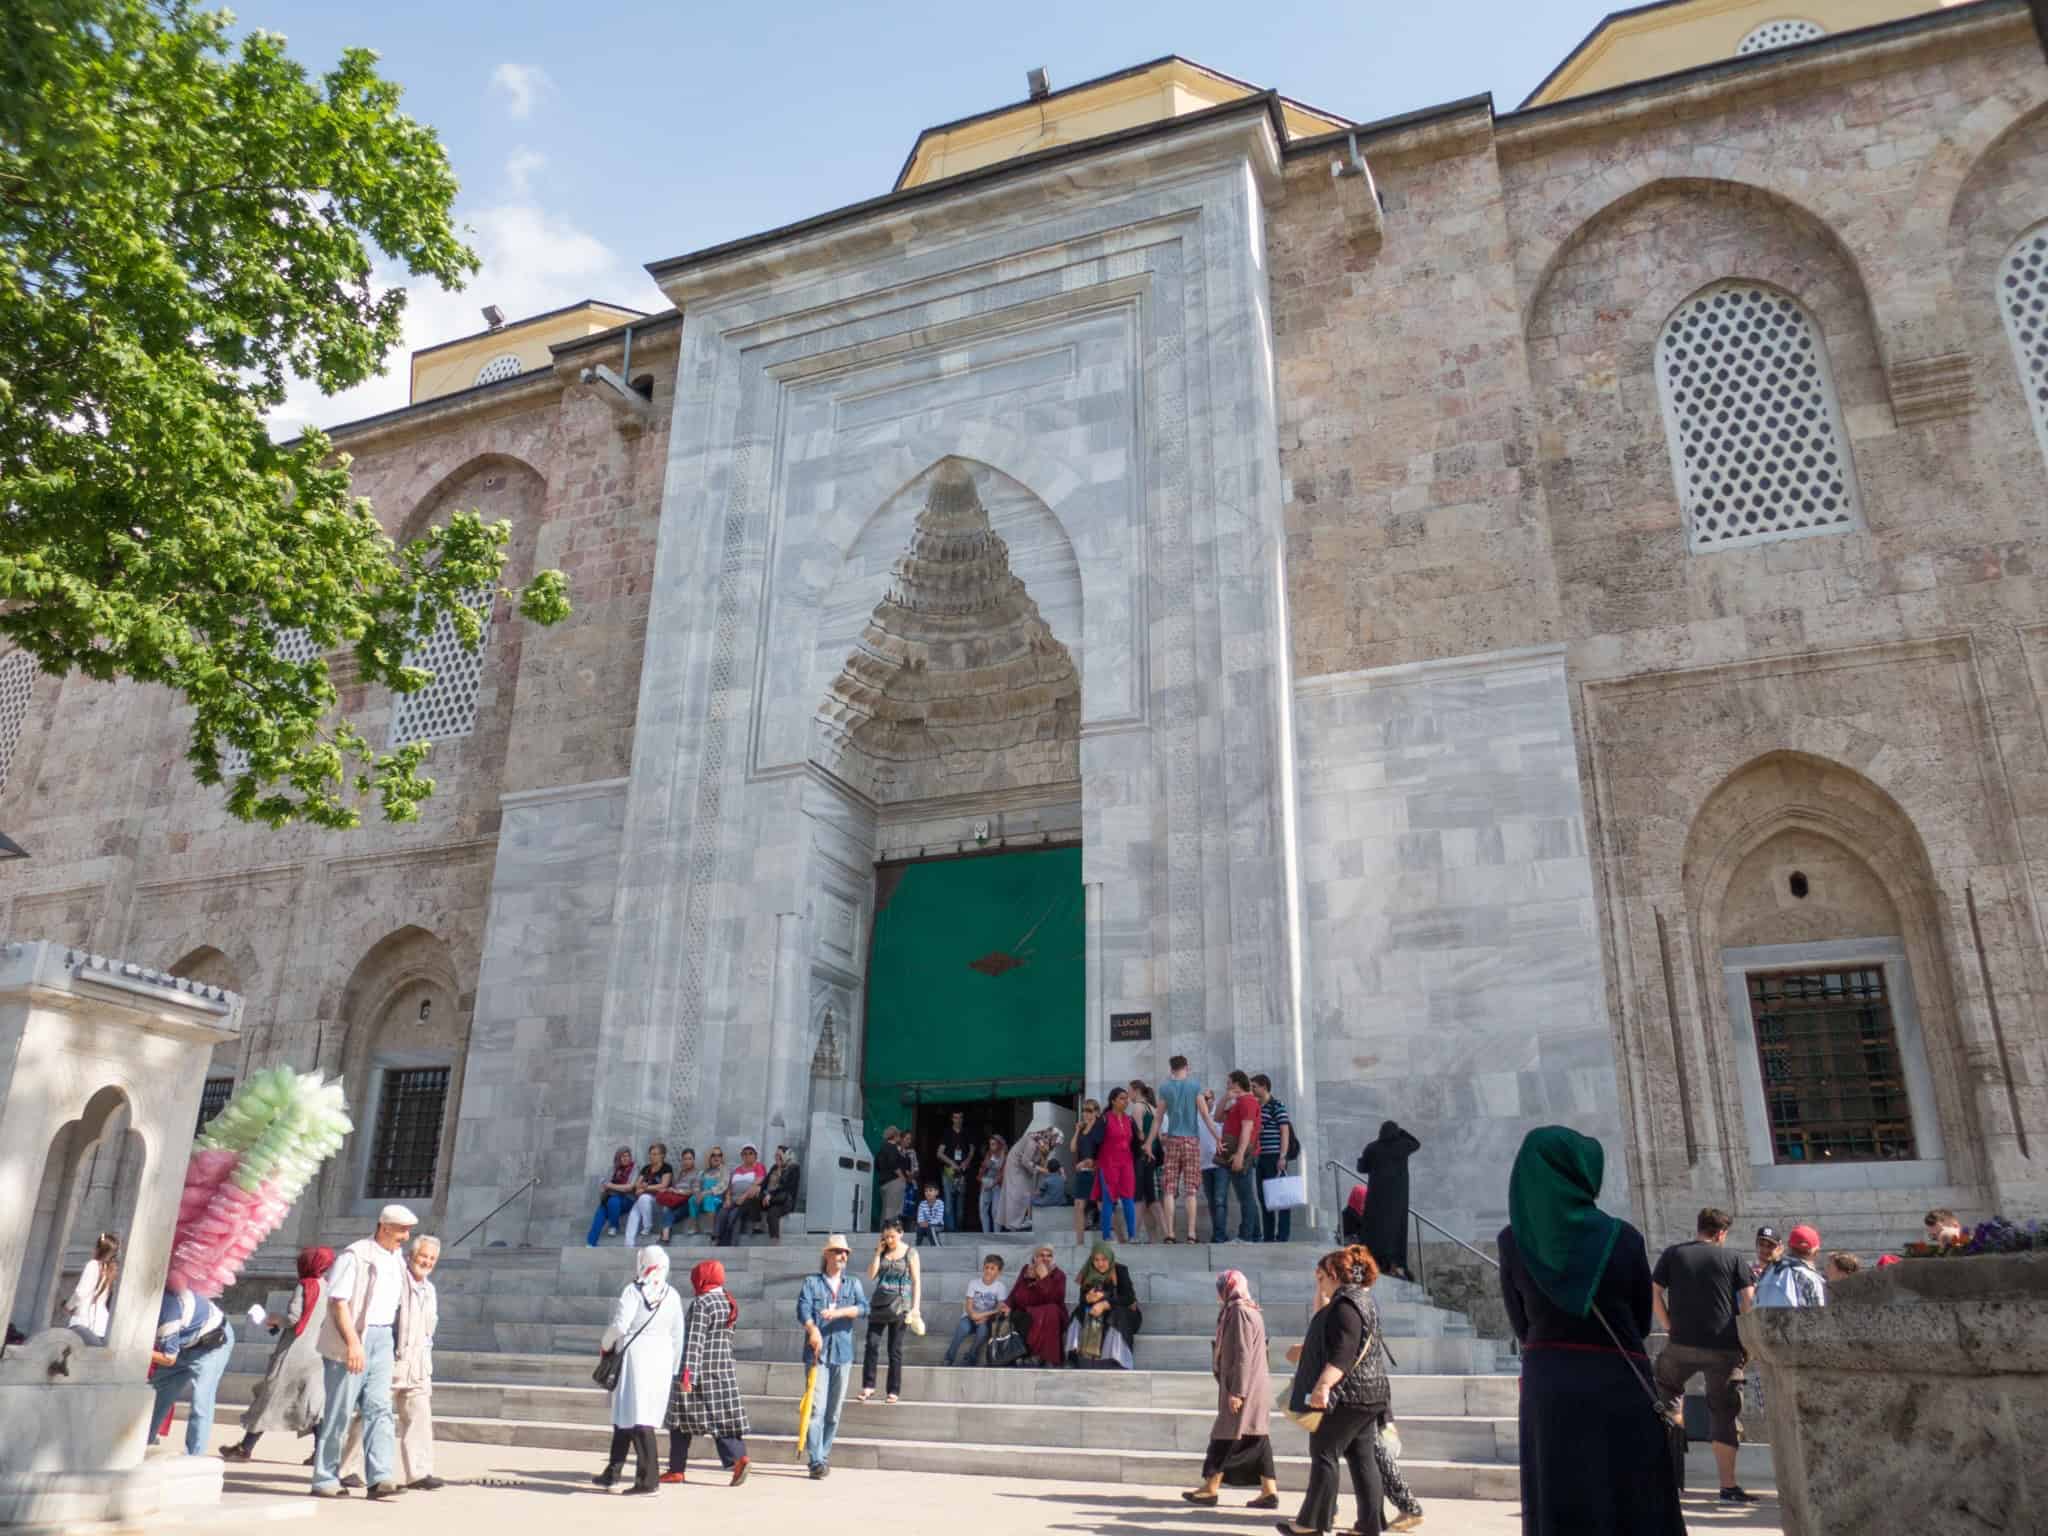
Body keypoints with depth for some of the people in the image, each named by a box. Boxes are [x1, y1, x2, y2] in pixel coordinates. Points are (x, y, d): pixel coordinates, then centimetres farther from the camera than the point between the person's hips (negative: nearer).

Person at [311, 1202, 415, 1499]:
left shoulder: (397, 1261, 14)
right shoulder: (355, 1255, -11)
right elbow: (337, 1301, -17)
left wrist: (396, 1343, 14)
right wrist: (352, 1342, -24)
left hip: (382, 1340, 7)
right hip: (350, 1342, -7)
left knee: (379, 1408, -1)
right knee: (340, 1411, 1)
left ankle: (381, 1478, -5)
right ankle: (324, 1480, 13)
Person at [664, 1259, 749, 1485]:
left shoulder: (701, 1304, -14)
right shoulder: (729, 1304, 11)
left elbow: (694, 1341, -21)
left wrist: (686, 1374, -25)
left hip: (700, 1371, -7)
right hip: (724, 1369, 7)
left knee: (681, 1418, 8)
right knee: (722, 1416, 4)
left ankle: (676, 1469, 15)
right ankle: (738, 1457, -15)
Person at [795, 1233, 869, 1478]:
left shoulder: (853, 1283, 13)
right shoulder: (811, 1282, 5)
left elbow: (864, 1308, -2)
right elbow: (803, 1309, -10)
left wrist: (839, 1312, -18)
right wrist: (813, 1330, -29)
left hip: (842, 1353, 3)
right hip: (817, 1353, -3)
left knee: (834, 1411, 8)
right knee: (817, 1408, -10)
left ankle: (824, 1455, 21)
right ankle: (816, 1461, -9)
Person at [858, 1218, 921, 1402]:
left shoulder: (910, 1253, -2)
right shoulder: (882, 1251, 8)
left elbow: (916, 1281, -3)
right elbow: (871, 1275, 3)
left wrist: (916, 1307, -10)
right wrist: (878, 1253, -4)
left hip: (899, 1304, -3)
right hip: (879, 1303, 3)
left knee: (895, 1349, 2)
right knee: (871, 1343, -6)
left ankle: (893, 1391, 9)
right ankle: (868, 1386, 2)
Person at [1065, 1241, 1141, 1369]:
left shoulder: (1120, 1271, -9)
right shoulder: (1089, 1274, 2)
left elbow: (1129, 1298, -18)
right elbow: (1082, 1299, -1)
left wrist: (1104, 1304, -29)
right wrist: (1089, 1298, -26)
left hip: (1122, 1312, -3)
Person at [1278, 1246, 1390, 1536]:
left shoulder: (1346, 1304, -17)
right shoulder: (1363, 1299, 16)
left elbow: (1343, 1353, -27)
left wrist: (1323, 1385, -33)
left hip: (1346, 1394, -10)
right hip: (1368, 1392, 10)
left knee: (1324, 1456, -1)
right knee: (1361, 1458, 9)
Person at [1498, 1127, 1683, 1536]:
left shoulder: (1512, 1241, -3)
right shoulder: (1624, 1238, -6)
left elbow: (1520, 1325, 7)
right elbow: (1641, 1323, 7)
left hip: (1548, 1388, 1)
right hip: (1620, 1388, -1)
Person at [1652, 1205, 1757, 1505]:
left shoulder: (1672, 1254, 7)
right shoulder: (1734, 1259, 4)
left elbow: (1654, 1293, 2)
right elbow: (1748, 1302, -3)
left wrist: (1668, 1327, 9)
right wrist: (1747, 1341, 7)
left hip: (1681, 1344, 1)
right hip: (1725, 1348, -1)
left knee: (1666, 1391, 25)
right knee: (1726, 1414, 8)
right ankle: (1728, 1486, 7)